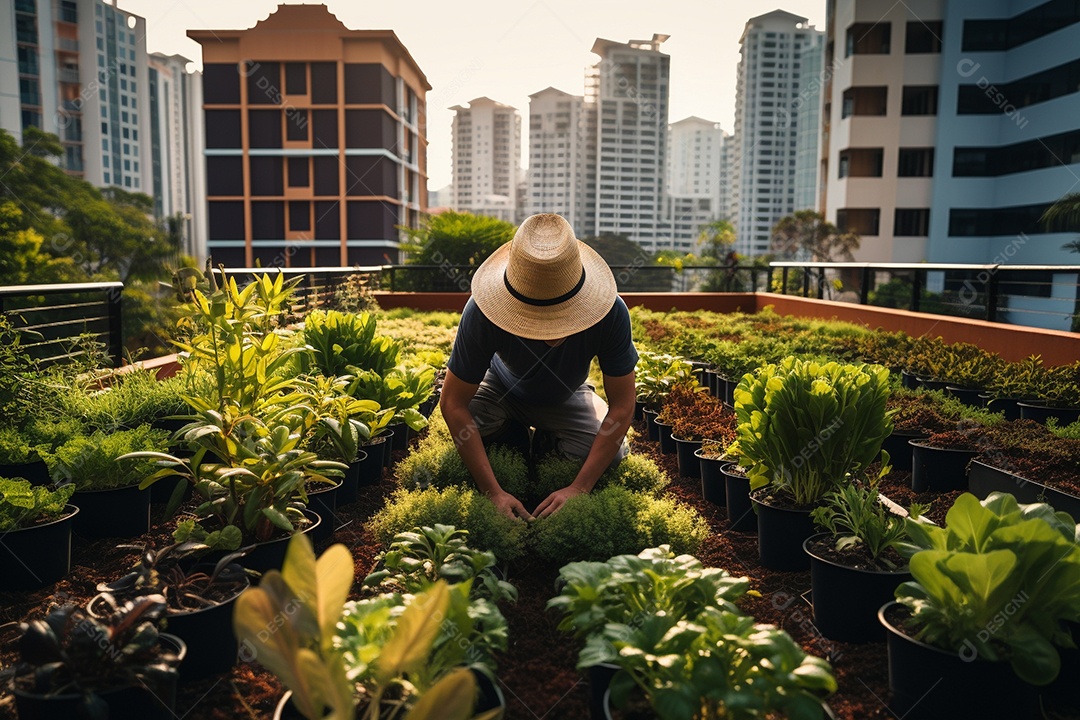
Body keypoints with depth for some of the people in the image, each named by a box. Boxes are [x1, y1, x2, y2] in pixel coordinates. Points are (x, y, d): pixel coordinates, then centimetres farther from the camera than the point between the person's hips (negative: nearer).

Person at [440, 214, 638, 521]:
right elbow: (453, 403, -30)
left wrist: (578, 489, -33)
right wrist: (494, 492, -35)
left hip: (566, 399, 1)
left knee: (613, 456, -24)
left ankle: (549, 439, 9)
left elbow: (622, 407, -27)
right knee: (463, 430, -30)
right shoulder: (481, 313, -38)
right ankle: (515, 433, 5)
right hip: (501, 389, 0)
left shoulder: (611, 313, -36)